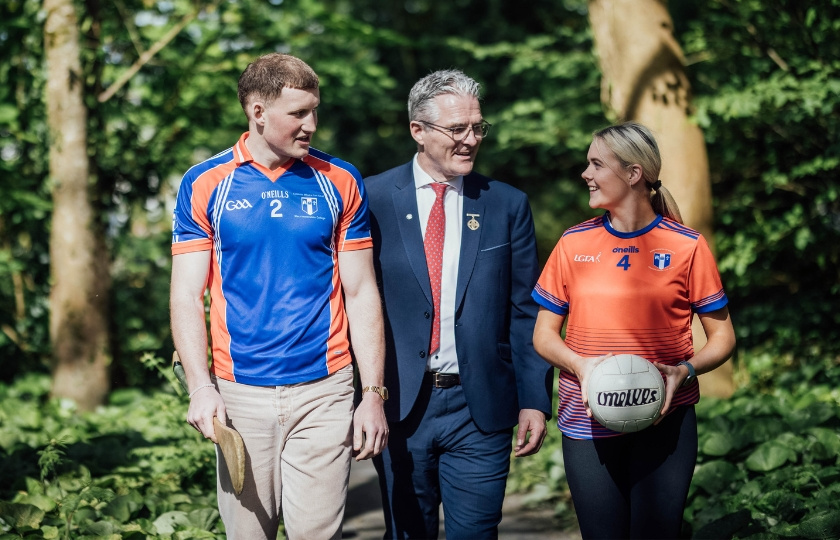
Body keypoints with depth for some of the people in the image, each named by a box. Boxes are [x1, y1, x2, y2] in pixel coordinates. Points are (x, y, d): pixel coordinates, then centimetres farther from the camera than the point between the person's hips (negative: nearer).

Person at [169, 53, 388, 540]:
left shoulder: (340, 183, 4)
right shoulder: (205, 185, 2)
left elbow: (362, 293, 5)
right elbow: (187, 295, 0)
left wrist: (375, 393, -2)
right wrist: (200, 386, -13)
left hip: (324, 391, 0)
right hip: (240, 394, 0)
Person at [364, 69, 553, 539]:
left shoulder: (508, 206, 4)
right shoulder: (374, 199, 0)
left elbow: (526, 313, 5)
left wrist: (535, 401, -1)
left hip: (481, 410, 1)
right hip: (398, 407, 0)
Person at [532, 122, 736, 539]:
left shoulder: (687, 246, -1)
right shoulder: (574, 244, 4)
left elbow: (722, 337, 4)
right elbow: (543, 335, 8)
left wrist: (685, 371, -15)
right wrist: (580, 364, -12)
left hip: (664, 422, -1)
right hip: (587, 423, 2)